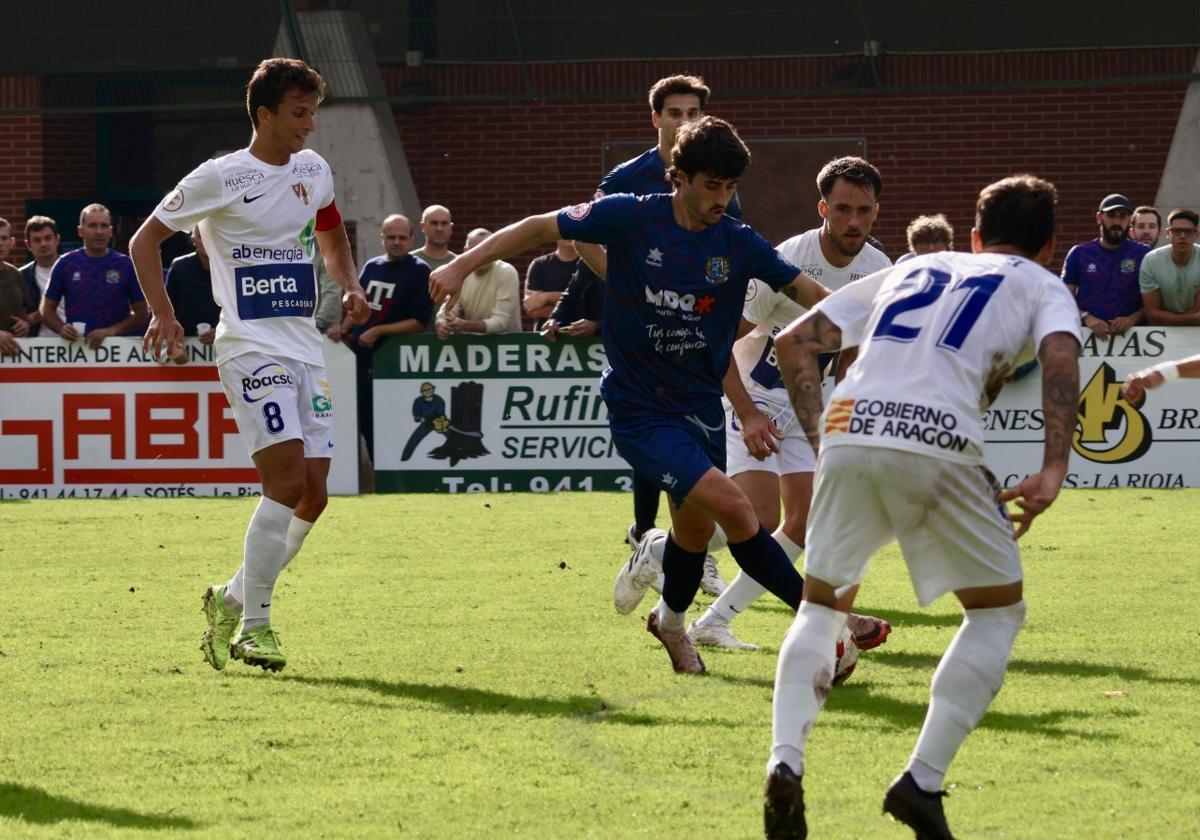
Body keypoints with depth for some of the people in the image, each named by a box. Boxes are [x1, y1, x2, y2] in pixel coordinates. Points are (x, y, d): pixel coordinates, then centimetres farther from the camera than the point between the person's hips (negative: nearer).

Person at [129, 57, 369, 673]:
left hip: (305, 347, 7)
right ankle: (254, 623, -12)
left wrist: (350, 287, 14)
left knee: (311, 495, 1)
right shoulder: (221, 178, -6)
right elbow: (146, 239, 1)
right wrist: (163, 316, -10)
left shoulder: (314, 172, 12)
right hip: (251, 348, -7)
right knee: (288, 478, -19)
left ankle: (231, 599, 18)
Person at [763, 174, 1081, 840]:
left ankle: (785, 760, -4)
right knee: (998, 610, 16)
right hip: (940, 443, -4)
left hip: (848, 434, 4)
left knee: (822, 606, 21)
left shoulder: (908, 270, 32)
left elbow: (793, 342, 24)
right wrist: (1053, 472, -10)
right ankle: (923, 780, 2)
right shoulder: (1041, 286, 20)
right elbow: (1060, 355, -4)